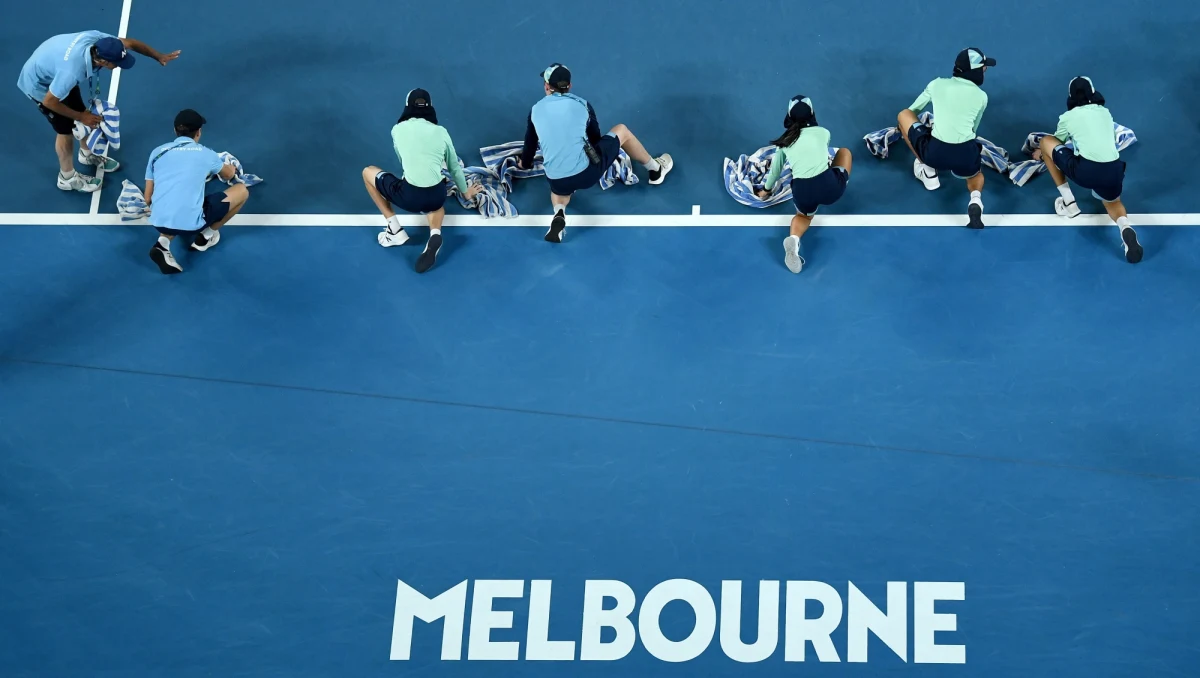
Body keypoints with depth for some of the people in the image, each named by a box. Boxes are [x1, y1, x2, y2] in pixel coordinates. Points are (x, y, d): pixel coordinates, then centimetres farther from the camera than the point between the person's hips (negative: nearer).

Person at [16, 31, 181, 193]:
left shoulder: (97, 40, -28)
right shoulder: (72, 71, -46)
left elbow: (130, 43, -7)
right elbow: (49, 101, -31)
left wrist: (159, 57, -3)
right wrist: (80, 117, -19)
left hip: (54, 69, 7)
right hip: (39, 83, -7)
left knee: (83, 108, 19)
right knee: (66, 129, 4)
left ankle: (87, 154, 47)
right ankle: (67, 177, 28)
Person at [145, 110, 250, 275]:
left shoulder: (157, 152, 13)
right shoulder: (205, 153, 8)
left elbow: (148, 198, 17)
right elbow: (229, 174, 32)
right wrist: (232, 168, 57)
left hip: (158, 222, 3)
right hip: (190, 223, -3)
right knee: (242, 190, 14)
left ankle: (164, 242, 9)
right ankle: (205, 237, 19)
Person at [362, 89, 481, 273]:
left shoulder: (398, 129, 8)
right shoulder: (441, 131, 12)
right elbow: (455, 168, 23)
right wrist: (466, 192, 41)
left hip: (409, 196, -3)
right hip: (437, 196, 3)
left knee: (368, 172, 24)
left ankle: (395, 230, 17)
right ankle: (435, 233, 6)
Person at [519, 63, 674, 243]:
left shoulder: (536, 110, 7)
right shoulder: (582, 105, 5)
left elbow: (530, 144, 20)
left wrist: (525, 164, 43)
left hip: (556, 181, 1)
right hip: (587, 172, -1)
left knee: (560, 188, 41)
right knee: (622, 131, 22)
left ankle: (559, 213, 6)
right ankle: (655, 169, 39)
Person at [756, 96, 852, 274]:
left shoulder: (785, 141, 17)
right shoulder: (823, 132, 14)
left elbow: (775, 169, 32)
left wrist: (767, 189, 53)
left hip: (802, 191, 0)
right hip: (829, 186, 0)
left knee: (804, 215, 34)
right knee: (844, 151, 26)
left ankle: (794, 239, 2)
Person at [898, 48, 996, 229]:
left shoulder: (938, 84, 13)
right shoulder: (981, 96, 11)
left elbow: (913, 110, 28)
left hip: (934, 153, 0)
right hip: (966, 154, 1)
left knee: (904, 114, 24)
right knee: (975, 175, 38)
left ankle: (928, 171, 22)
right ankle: (976, 199, 1)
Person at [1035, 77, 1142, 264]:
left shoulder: (1068, 117, 12)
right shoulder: (1105, 113, 22)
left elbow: (1057, 142, 32)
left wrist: (1041, 154, 55)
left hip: (1086, 171, -4)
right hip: (1114, 170, 4)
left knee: (1046, 142, 18)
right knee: (1112, 202, 36)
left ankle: (1069, 203, 20)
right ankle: (1126, 229, -3)